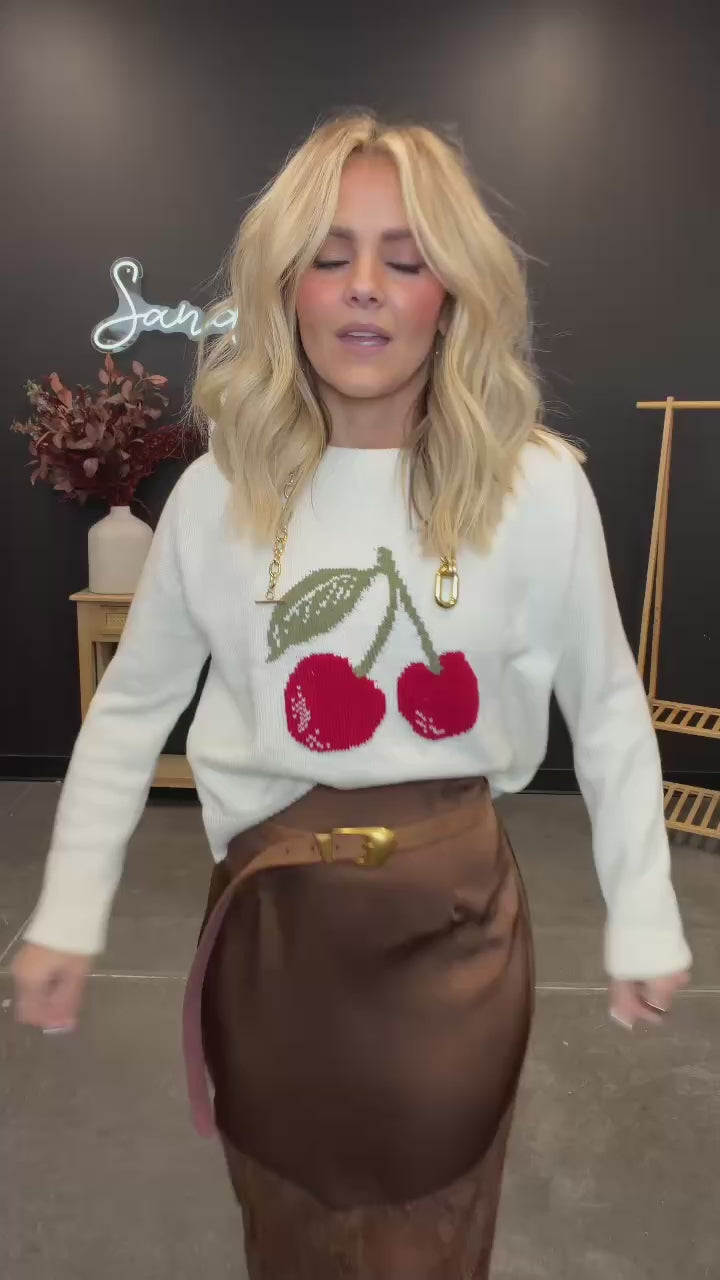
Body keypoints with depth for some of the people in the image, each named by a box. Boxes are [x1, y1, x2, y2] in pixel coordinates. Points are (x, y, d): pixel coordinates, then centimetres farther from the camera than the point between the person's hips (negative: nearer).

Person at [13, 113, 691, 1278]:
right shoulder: (218, 493, -6)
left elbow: (608, 709, 0)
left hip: (457, 910, -1)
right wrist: (68, 916, 3)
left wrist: (644, 920, 4)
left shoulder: (538, 487, -10)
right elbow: (131, 708, 4)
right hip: (272, 910, 2)